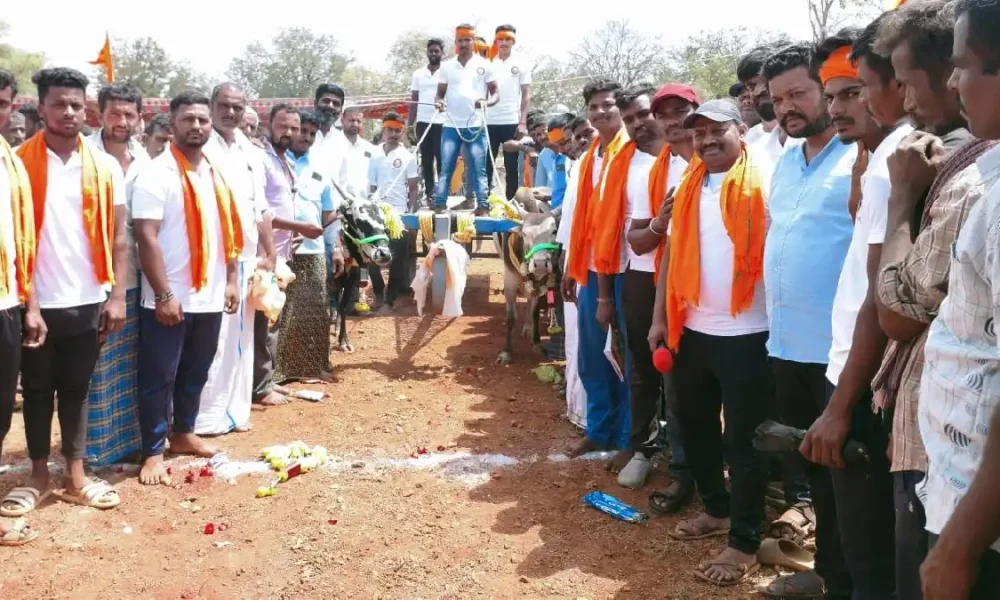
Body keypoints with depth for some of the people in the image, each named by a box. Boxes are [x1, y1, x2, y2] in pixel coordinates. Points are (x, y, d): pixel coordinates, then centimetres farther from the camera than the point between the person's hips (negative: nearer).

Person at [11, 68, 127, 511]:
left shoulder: (105, 167, 3)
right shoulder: (20, 162, -3)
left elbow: (118, 237, 5)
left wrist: (117, 296, -2)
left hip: (88, 301, 2)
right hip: (38, 302, -2)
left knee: (76, 390, 12)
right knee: (37, 390, 11)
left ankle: (76, 475, 21)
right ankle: (39, 474, 24)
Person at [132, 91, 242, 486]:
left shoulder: (216, 172, 10)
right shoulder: (157, 173, -11)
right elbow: (146, 238, -16)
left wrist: (231, 280, 10)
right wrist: (164, 295, -20)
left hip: (209, 297, 6)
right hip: (170, 299, -6)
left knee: (195, 373, 17)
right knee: (159, 378, 2)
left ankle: (183, 434, 33)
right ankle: (153, 452, 12)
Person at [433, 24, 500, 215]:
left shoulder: (484, 65, 4)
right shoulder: (447, 65, 10)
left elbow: (496, 93, 4)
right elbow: (440, 93, 14)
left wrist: (487, 102, -18)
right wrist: (439, 102, -10)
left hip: (476, 126, -2)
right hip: (451, 126, 2)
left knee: (479, 170, -2)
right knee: (445, 169, 0)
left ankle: (483, 208, -1)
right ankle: (439, 206, 2)